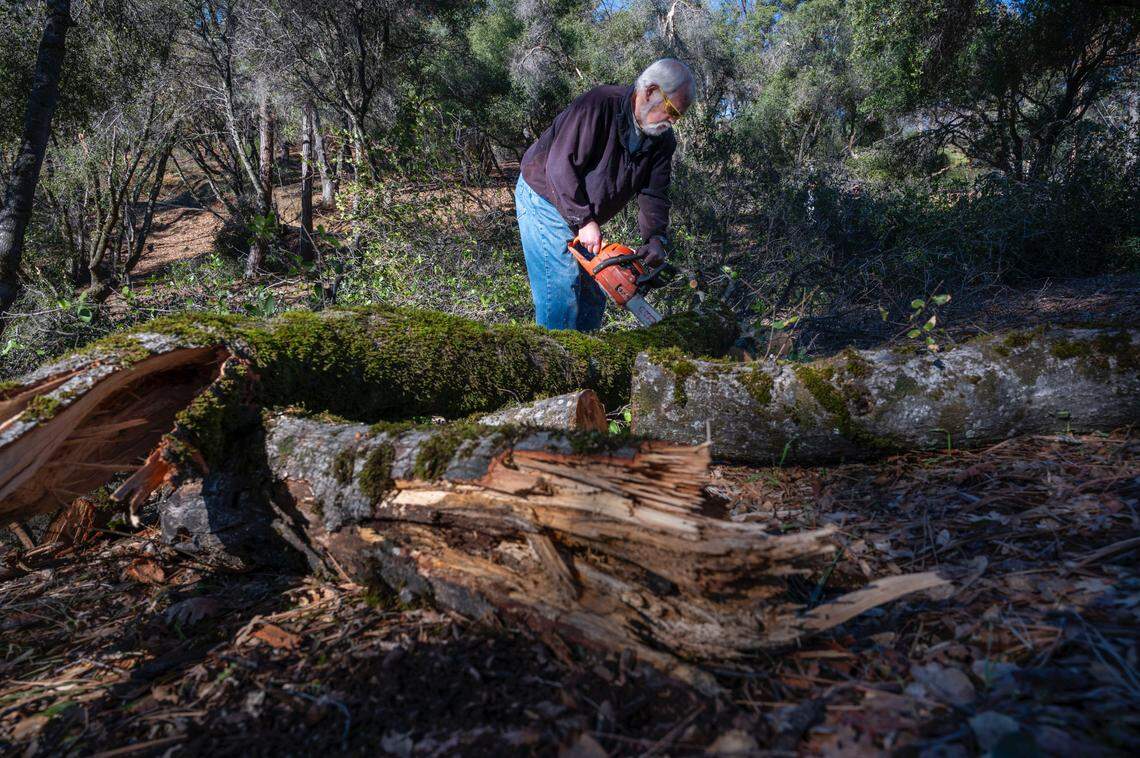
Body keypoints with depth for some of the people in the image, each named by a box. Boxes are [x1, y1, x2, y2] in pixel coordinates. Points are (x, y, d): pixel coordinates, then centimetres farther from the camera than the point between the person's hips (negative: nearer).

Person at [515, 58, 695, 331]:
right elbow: (561, 167, -29)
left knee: (593, 291, 9)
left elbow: (654, 194, -6)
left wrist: (656, 239, -23)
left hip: (584, 217, 8)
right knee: (562, 287, -16)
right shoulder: (599, 105, -26)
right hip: (544, 197, -8)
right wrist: (585, 221, -29)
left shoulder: (662, 140, -4)